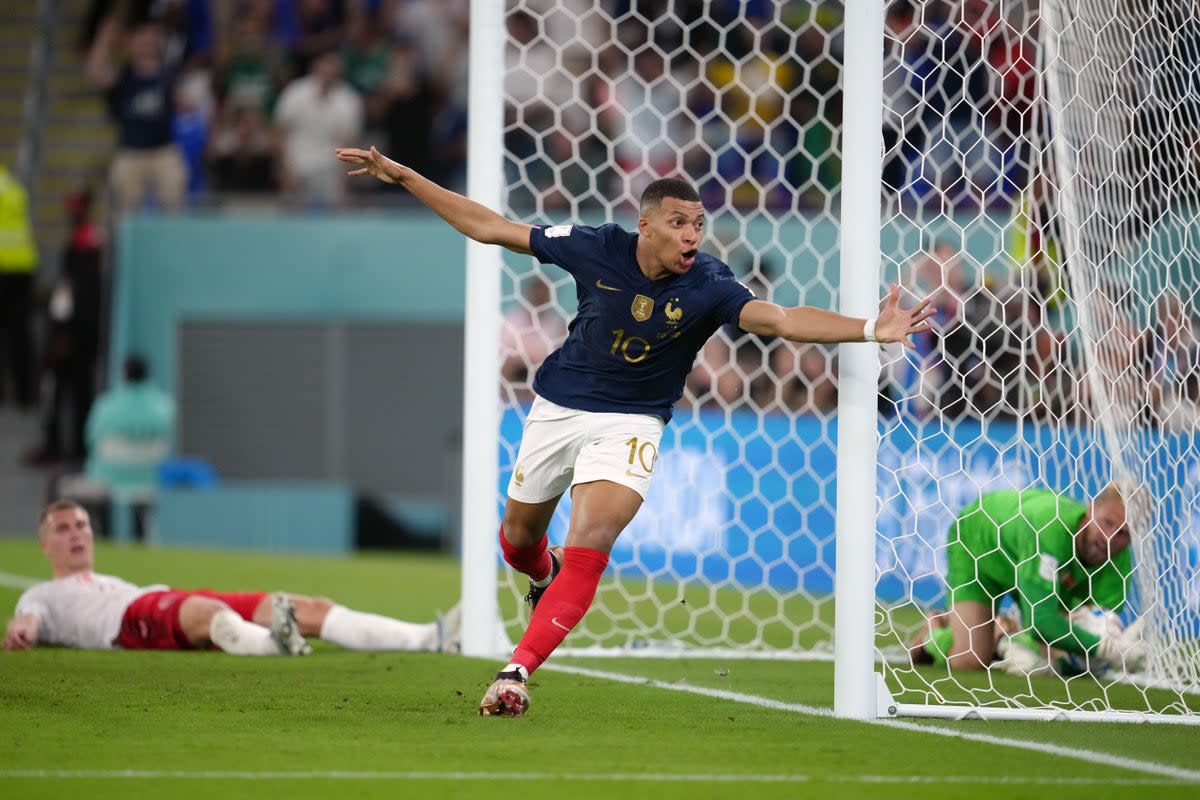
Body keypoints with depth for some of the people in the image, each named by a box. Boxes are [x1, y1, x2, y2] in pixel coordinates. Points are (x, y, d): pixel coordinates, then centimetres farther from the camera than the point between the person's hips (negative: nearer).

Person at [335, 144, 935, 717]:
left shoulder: (707, 287, -20)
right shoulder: (597, 250, -15)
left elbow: (778, 318, -36)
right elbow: (489, 228, -6)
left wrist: (871, 329, -52)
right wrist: (400, 176, -5)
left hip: (629, 425, -3)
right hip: (556, 409, 3)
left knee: (588, 546, -24)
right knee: (519, 539, 19)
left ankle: (517, 671, -23)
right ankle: (544, 577, 56)